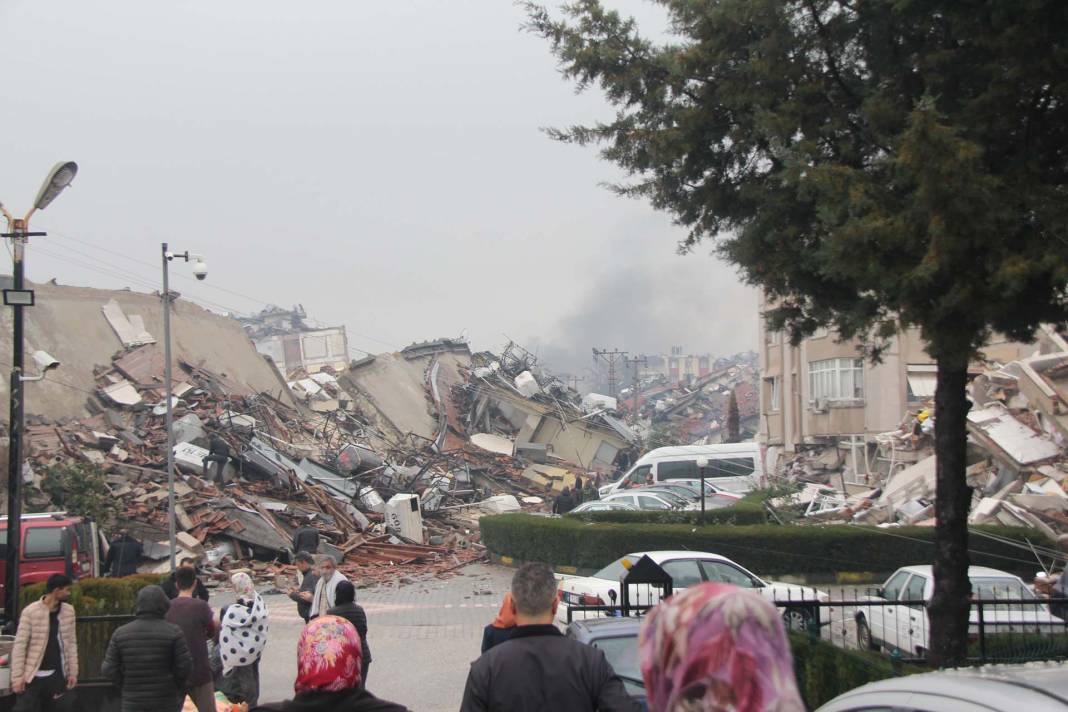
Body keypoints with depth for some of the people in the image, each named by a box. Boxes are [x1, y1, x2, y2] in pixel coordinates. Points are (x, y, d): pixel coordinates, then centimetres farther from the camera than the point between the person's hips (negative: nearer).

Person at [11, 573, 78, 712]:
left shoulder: (68, 611, 5)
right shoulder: (30, 612, -9)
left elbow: (71, 643, 10)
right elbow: (19, 646, -9)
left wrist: (73, 672, 4)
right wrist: (17, 676, -12)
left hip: (57, 675, 4)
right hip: (32, 676, -4)